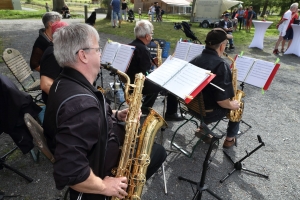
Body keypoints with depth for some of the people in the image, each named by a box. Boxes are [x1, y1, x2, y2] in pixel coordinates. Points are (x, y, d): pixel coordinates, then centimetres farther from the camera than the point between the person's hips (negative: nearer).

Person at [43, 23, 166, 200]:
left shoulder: (66, 83, -4)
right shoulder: (81, 103, -38)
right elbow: (68, 173, -40)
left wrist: (116, 115, -4)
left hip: (95, 152, 9)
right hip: (100, 170, -9)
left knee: (157, 150, 19)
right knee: (158, 152, 5)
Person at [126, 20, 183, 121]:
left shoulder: (130, 45, 5)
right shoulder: (143, 49, -23)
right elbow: (145, 74, -22)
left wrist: (151, 61, 9)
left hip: (130, 81, 10)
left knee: (156, 83, 32)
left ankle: (145, 108, 33)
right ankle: (171, 114, 14)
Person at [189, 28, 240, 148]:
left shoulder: (194, 60, -4)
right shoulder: (221, 65, -26)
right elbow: (222, 101, -28)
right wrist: (233, 105, -7)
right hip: (208, 113, -6)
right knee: (237, 105, 20)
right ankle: (230, 139, 32)